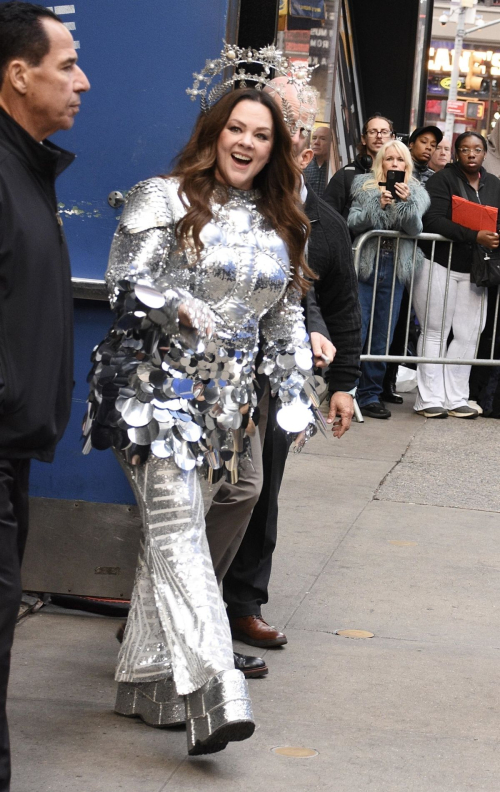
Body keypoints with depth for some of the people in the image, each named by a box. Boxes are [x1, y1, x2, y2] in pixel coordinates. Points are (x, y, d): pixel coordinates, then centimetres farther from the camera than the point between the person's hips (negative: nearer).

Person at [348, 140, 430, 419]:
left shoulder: (416, 194, 9)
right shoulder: (364, 187, 4)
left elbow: (415, 229, -5)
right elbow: (354, 223, -7)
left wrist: (407, 202, -21)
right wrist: (379, 205, -21)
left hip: (395, 270, 3)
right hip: (365, 266, -3)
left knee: (383, 336, 5)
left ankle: (371, 395, 12)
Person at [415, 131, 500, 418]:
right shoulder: (443, 180, -7)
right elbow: (434, 220, -20)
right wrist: (475, 236, -29)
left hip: (473, 271, 5)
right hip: (439, 265, -5)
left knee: (468, 335, 2)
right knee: (435, 333, -1)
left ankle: (456, 399, 8)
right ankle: (430, 400, 3)